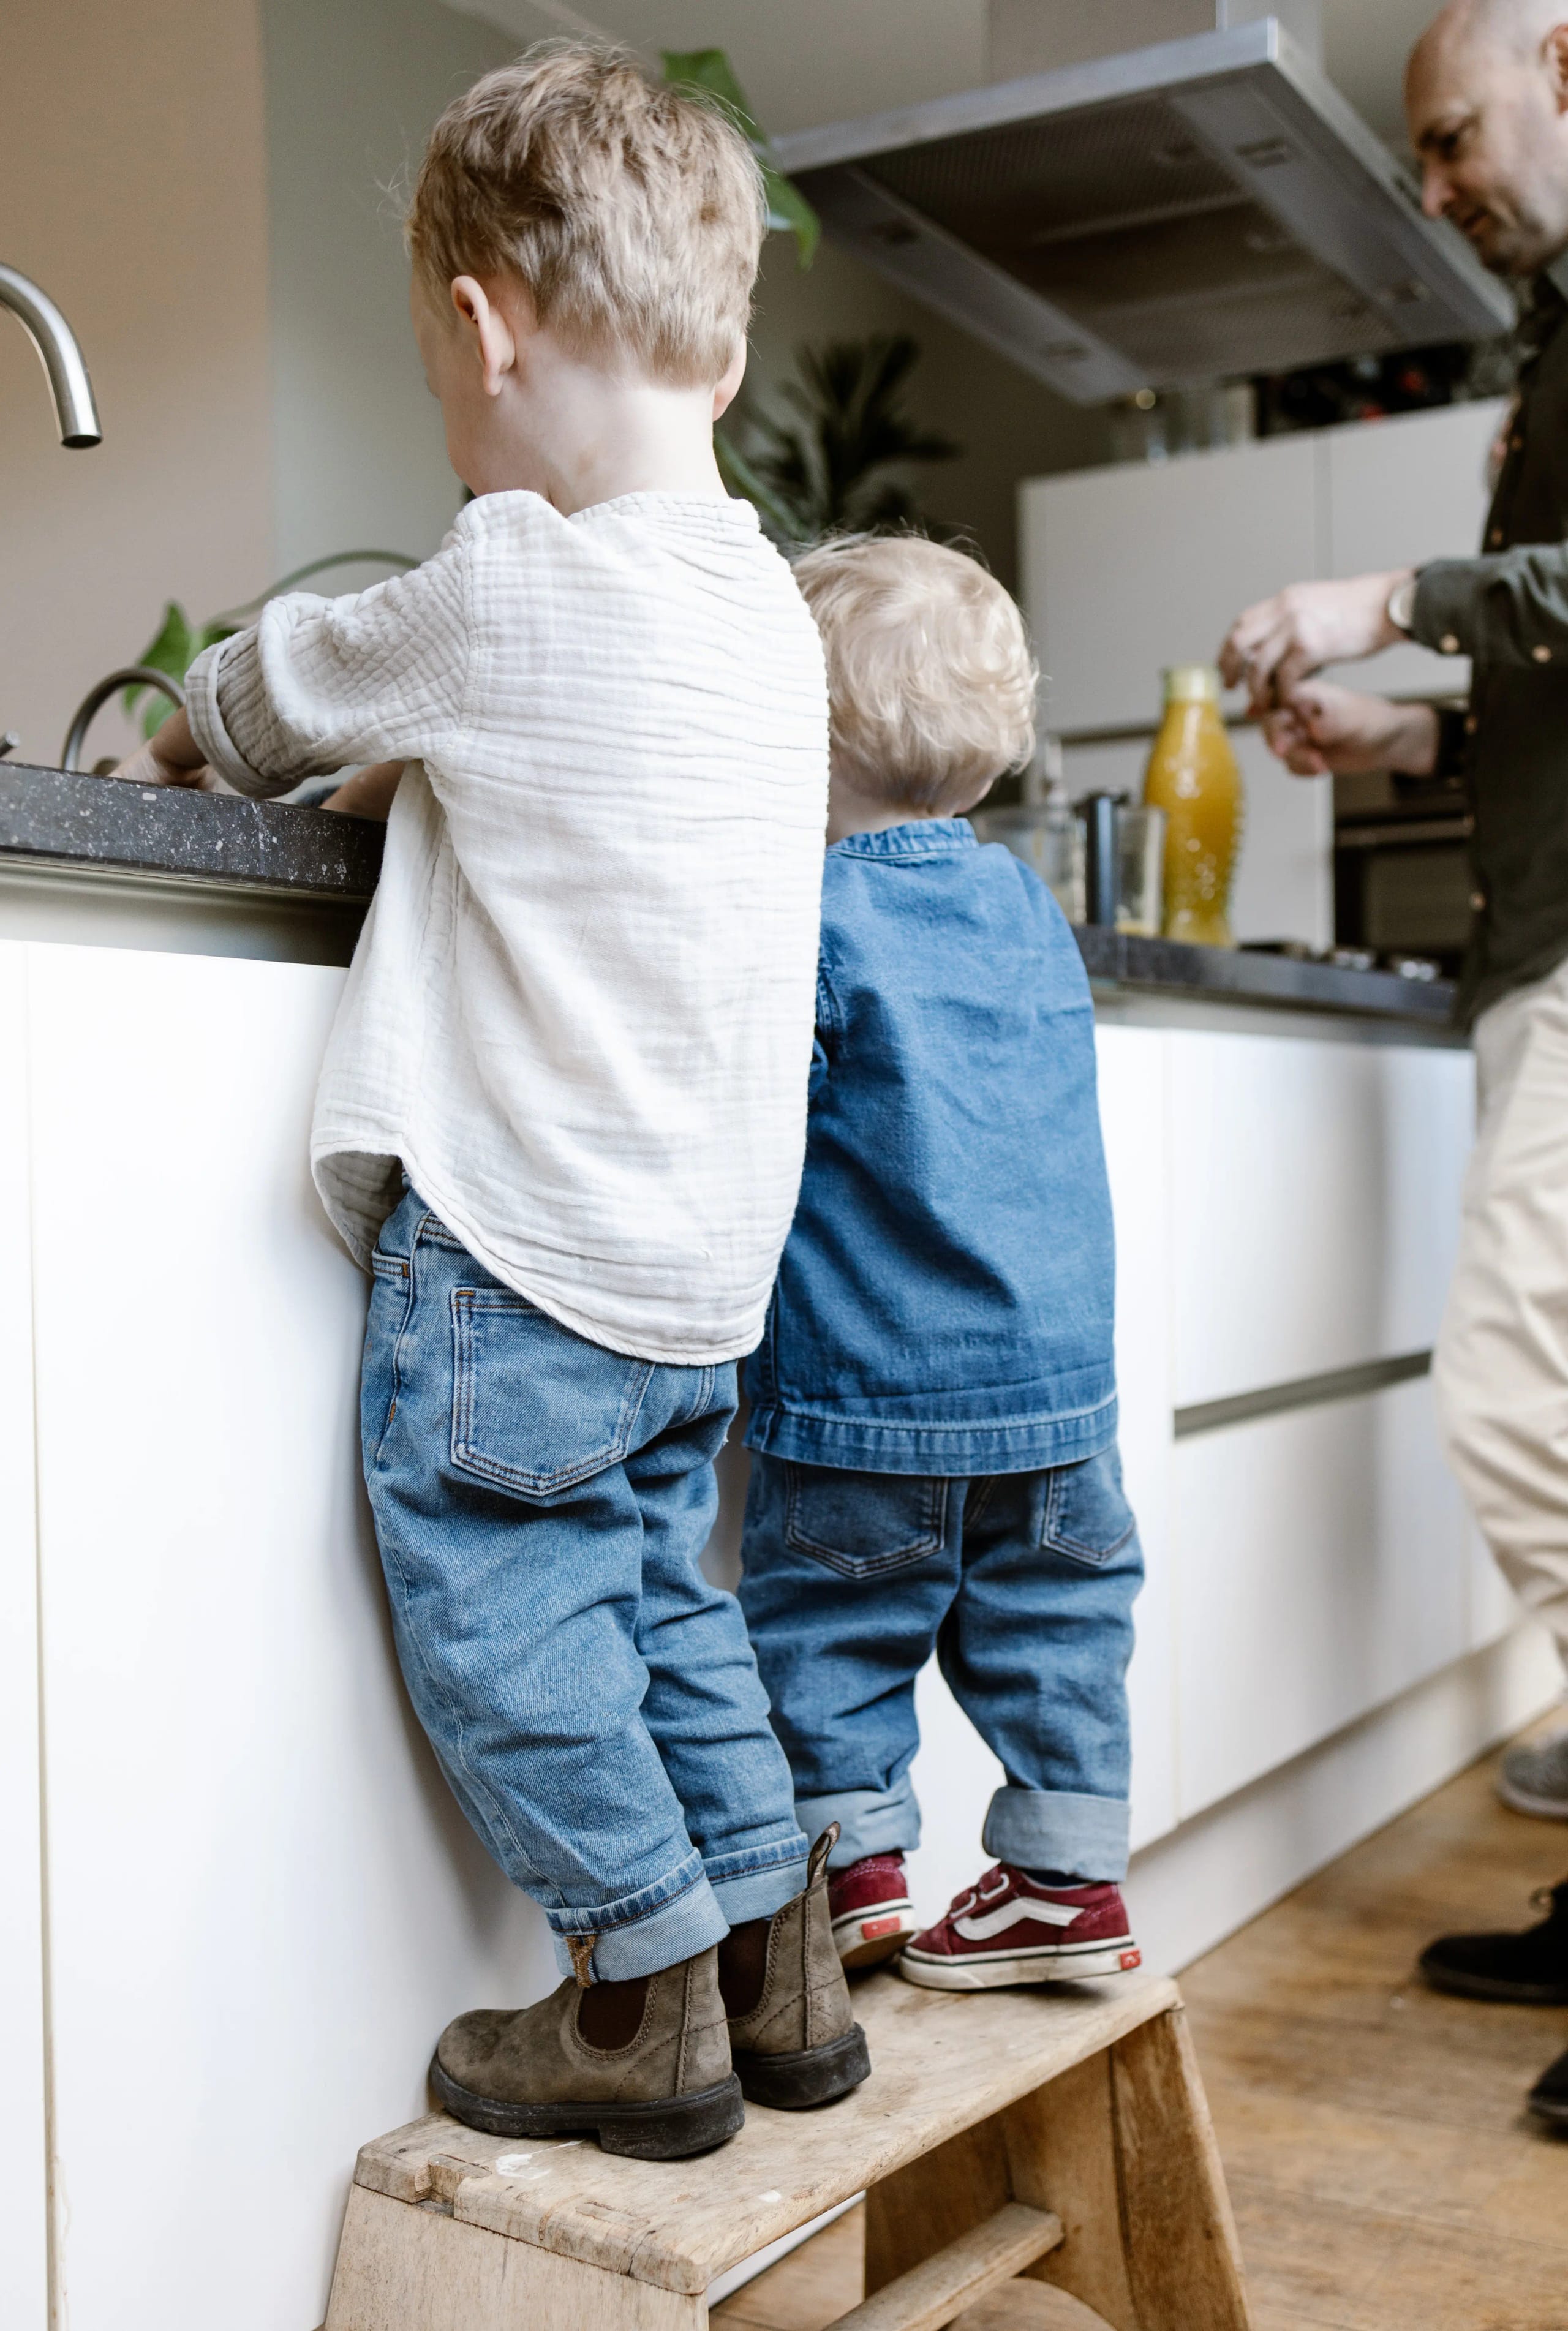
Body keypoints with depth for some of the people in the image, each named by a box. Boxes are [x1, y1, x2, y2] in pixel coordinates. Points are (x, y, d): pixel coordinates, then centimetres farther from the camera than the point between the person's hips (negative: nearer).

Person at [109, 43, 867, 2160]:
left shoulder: (507, 591, -13)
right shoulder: (770, 609, 9)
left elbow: (282, 688, 5)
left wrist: (186, 742, 23)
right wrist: (417, 762, 18)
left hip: (526, 1245, -8)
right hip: (708, 1258, 8)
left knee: (493, 1598, 5)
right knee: (658, 1584, 18)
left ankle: (643, 1999, 13)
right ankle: (780, 1965, 24)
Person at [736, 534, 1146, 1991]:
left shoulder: (811, 916, -13)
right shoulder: (1030, 905, 8)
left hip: (868, 1393, -6)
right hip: (1058, 1378, 6)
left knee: (831, 1624, 10)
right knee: (1054, 1619, 15)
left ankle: (858, 1872, 18)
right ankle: (1069, 1878, 22)